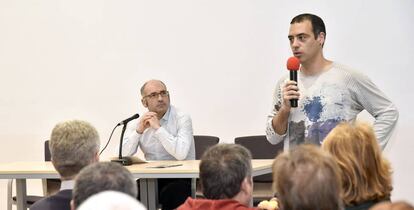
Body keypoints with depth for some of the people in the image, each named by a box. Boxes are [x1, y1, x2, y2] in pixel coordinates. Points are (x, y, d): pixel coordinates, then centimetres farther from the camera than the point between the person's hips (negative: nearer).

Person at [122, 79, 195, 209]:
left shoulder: (182, 119, -7)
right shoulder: (137, 123, 6)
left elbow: (181, 154, -24)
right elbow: (124, 157, -5)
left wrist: (158, 128, -20)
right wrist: (139, 130, -16)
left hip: (180, 179, -4)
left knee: (170, 193, -33)